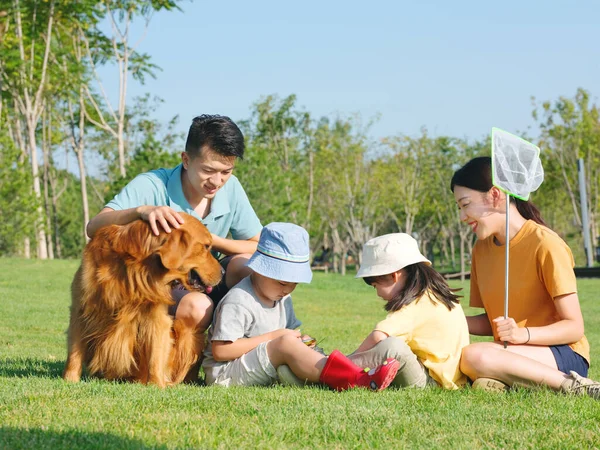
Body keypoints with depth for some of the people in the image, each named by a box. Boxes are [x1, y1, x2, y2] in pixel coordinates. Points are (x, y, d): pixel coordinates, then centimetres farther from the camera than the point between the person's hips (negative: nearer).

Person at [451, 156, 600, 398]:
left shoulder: (545, 245, -10)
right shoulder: (481, 250, 12)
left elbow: (574, 327, -12)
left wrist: (523, 334, -28)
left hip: (564, 355, -4)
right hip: (511, 353, 5)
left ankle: (572, 385, -22)